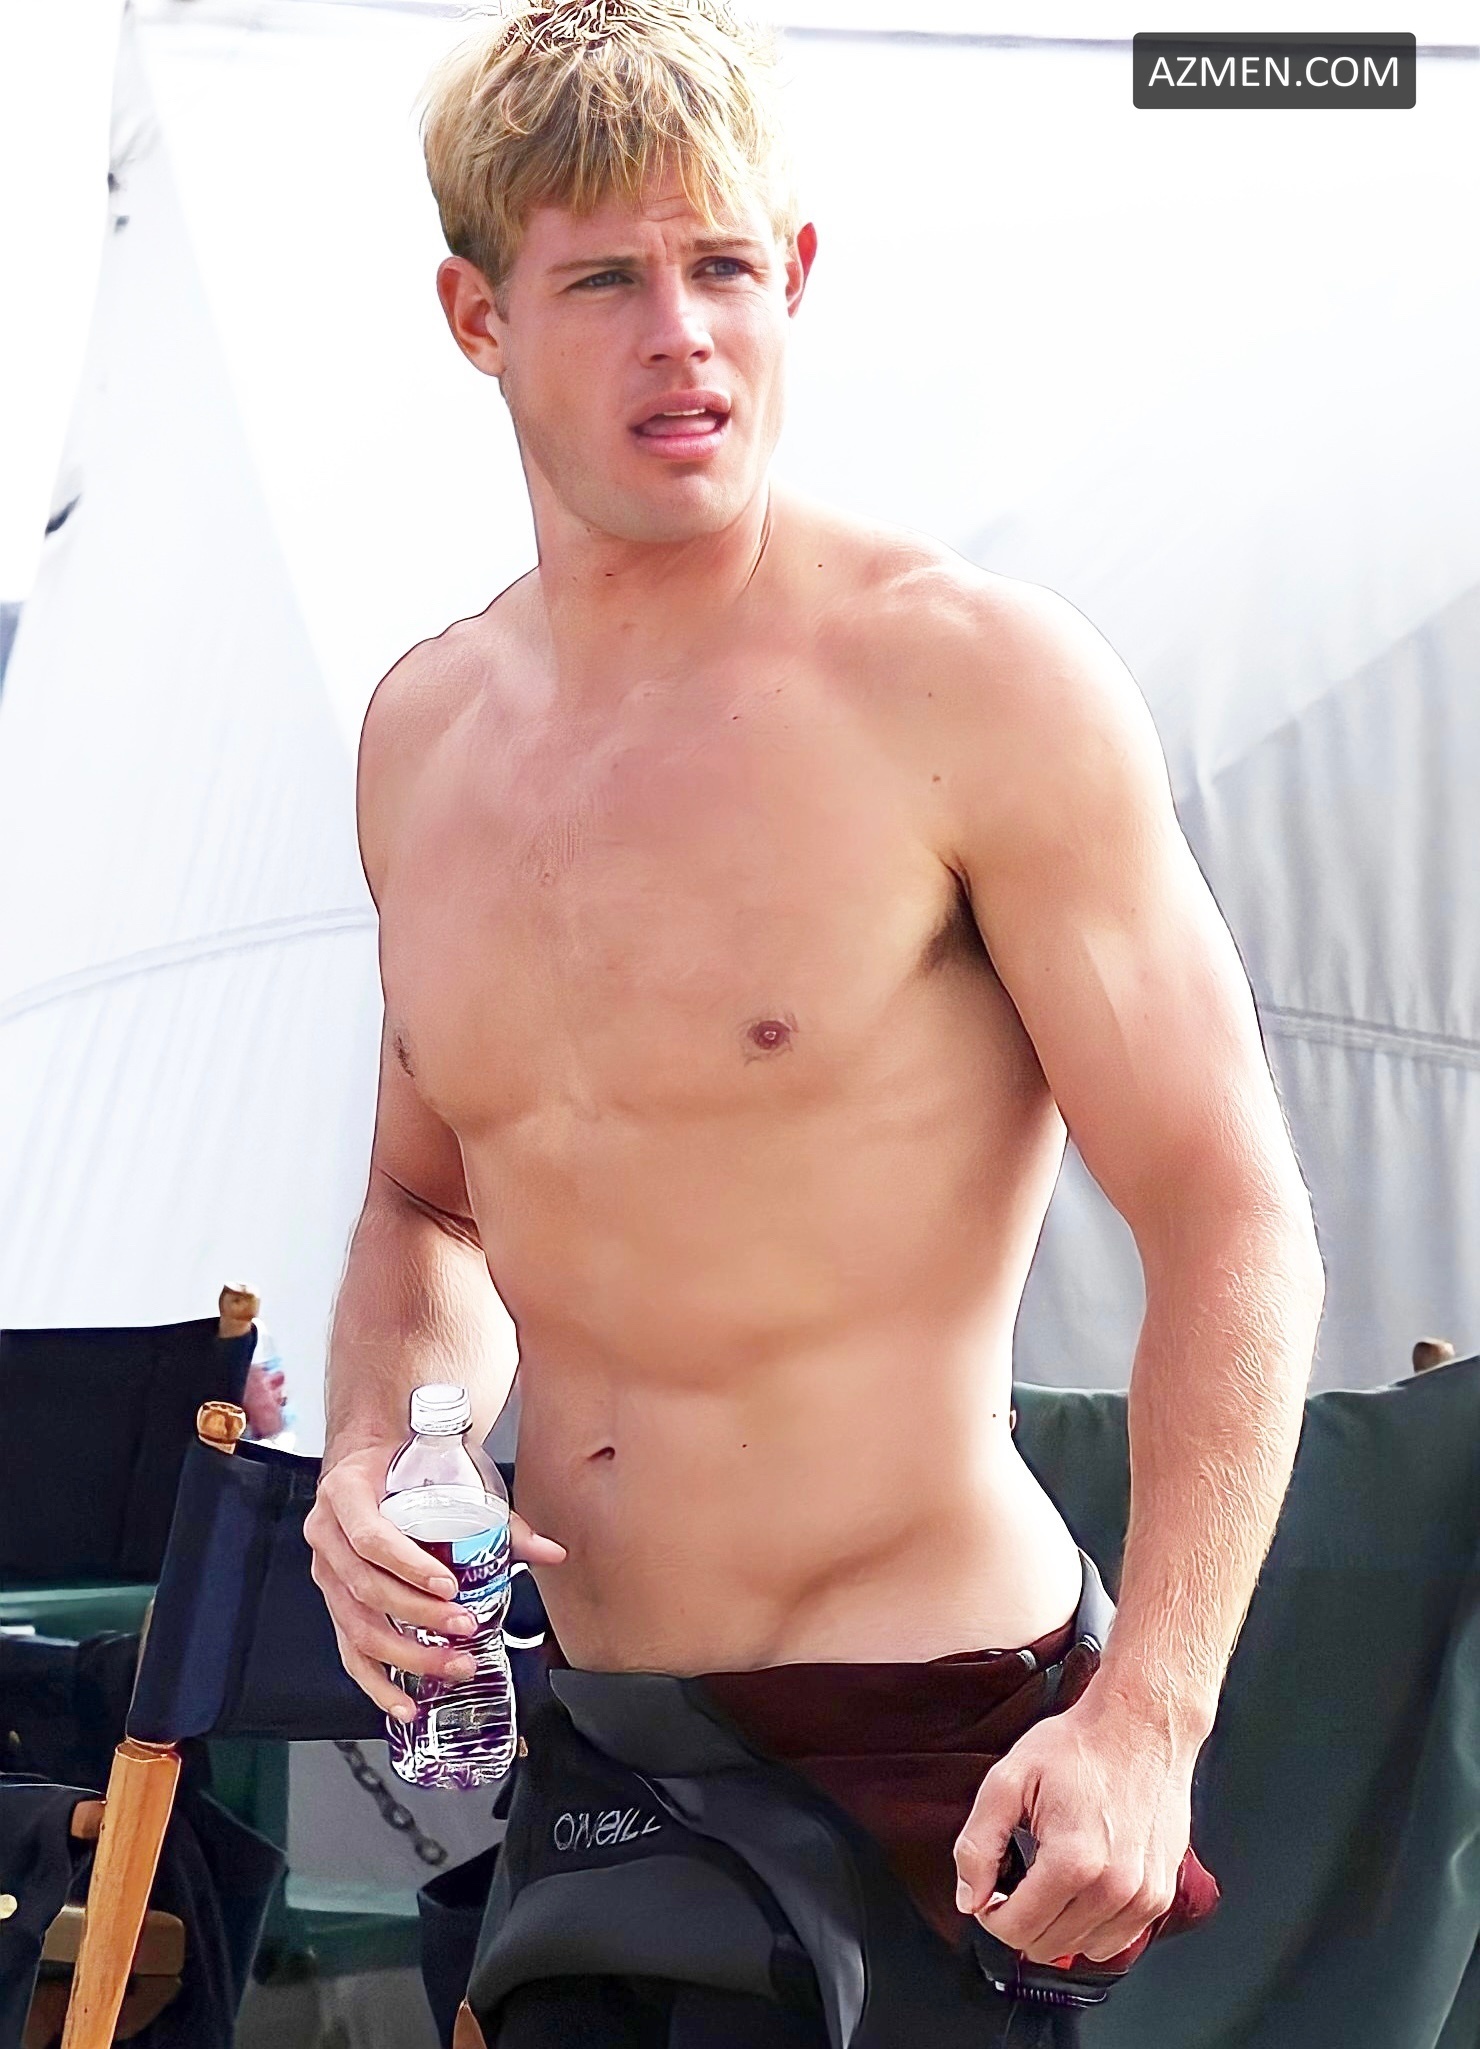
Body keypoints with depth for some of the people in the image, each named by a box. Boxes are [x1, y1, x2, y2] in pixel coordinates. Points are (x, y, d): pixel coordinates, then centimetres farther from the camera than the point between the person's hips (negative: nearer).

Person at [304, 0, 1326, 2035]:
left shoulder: (974, 680, -12)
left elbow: (1233, 1224, -13)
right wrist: (372, 1457, -1)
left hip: (928, 1721, -5)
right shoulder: (421, 735, 6)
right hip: (573, 1738, 6)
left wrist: (1148, 1720, -22)